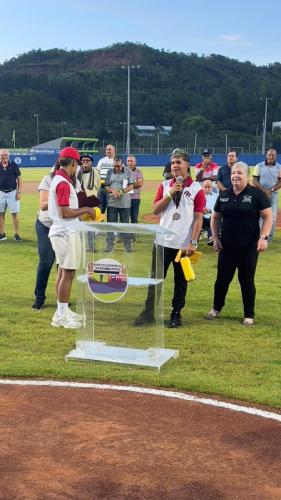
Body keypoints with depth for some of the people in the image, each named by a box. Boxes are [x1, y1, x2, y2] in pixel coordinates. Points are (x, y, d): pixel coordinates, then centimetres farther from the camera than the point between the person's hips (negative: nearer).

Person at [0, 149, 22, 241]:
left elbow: (19, 179, -1)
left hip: (12, 193, -3)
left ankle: (16, 234, 6)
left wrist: (19, 192, -6)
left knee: (15, 214, -1)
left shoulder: (13, 165, -1)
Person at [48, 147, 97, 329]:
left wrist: (82, 214, 16)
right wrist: (85, 210, -13)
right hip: (65, 233, -11)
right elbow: (65, 212, -23)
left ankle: (63, 311, 25)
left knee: (63, 272, 16)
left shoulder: (58, 180, 13)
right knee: (68, 273, -6)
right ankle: (61, 315, -1)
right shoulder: (63, 183, -18)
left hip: (62, 232, 11)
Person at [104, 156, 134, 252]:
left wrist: (121, 191, -19)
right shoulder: (110, 172, 6)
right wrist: (113, 190, -16)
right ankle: (110, 245, 8)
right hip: (111, 202, 2)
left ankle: (127, 244, 13)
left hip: (124, 203, -1)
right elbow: (106, 186, 5)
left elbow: (131, 186, -3)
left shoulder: (128, 171, 0)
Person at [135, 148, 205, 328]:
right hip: (163, 242, 3)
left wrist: (193, 242, -14)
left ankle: (176, 314, 18)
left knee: (181, 281, 6)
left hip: (184, 244, -3)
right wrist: (170, 194, -11)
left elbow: (198, 218, -7)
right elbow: (155, 210, 0)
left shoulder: (197, 189, -4)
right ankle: (149, 312, 14)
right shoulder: (165, 186, 8)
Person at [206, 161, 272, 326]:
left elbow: (268, 217, -7)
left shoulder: (256, 194, -6)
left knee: (247, 280, 4)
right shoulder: (224, 195, 6)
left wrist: (264, 237, -16)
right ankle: (216, 308, 30)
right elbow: (215, 218, 14)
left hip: (249, 246, -3)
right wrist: (215, 238, 5)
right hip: (227, 245, 3)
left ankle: (249, 315, 18)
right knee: (222, 278, 10)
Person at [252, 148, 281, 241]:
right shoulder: (259, 166, 1)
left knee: (273, 216, 0)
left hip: (273, 194, 1)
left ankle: (269, 236, 9)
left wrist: (271, 190, -14)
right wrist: (264, 190, -15)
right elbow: (255, 181, -3)